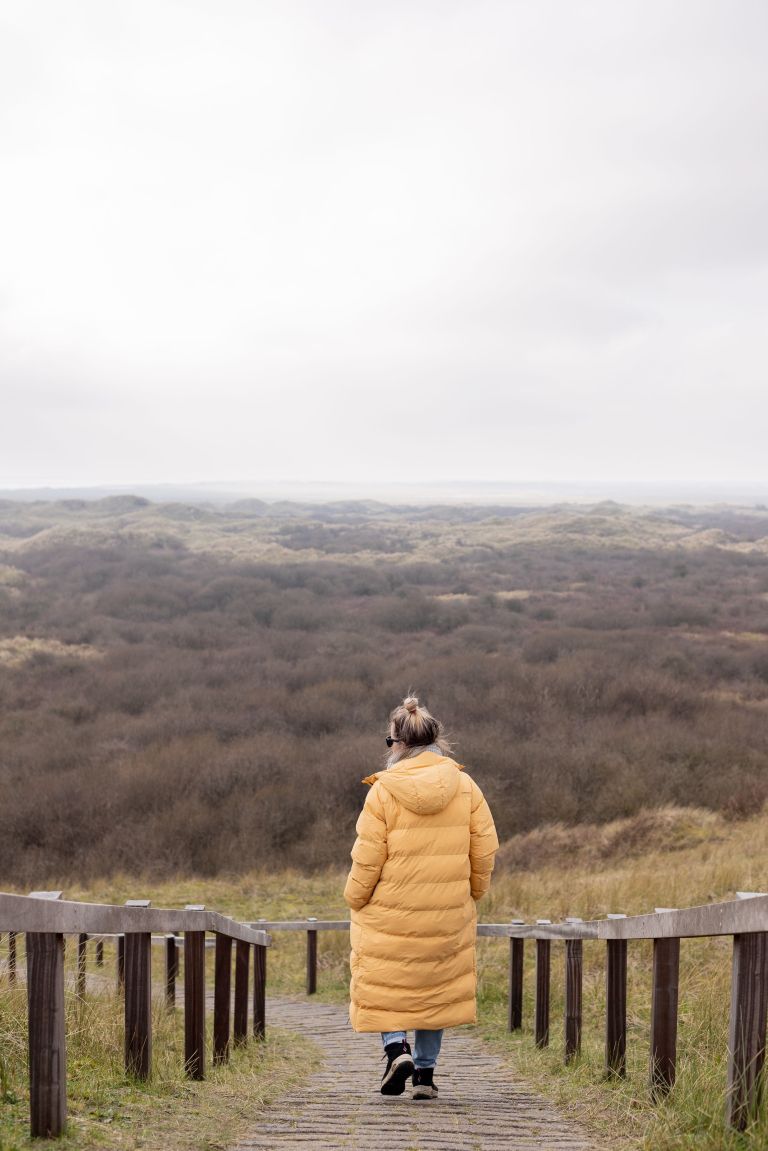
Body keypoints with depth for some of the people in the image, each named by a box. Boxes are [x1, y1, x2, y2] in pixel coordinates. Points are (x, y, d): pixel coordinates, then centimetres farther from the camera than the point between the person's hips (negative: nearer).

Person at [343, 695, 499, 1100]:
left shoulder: (383, 791, -11)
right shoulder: (465, 786, -1)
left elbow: (367, 857, -10)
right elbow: (485, 847, 2)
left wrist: (355, 899, 4)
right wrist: (472, 891, 16)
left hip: (390, 914, -3)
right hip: (448, 915, 3)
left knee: (383, 984, 13)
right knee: (436, 985, 15)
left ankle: (397, 1048, -9)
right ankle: (425, 1073, 14)